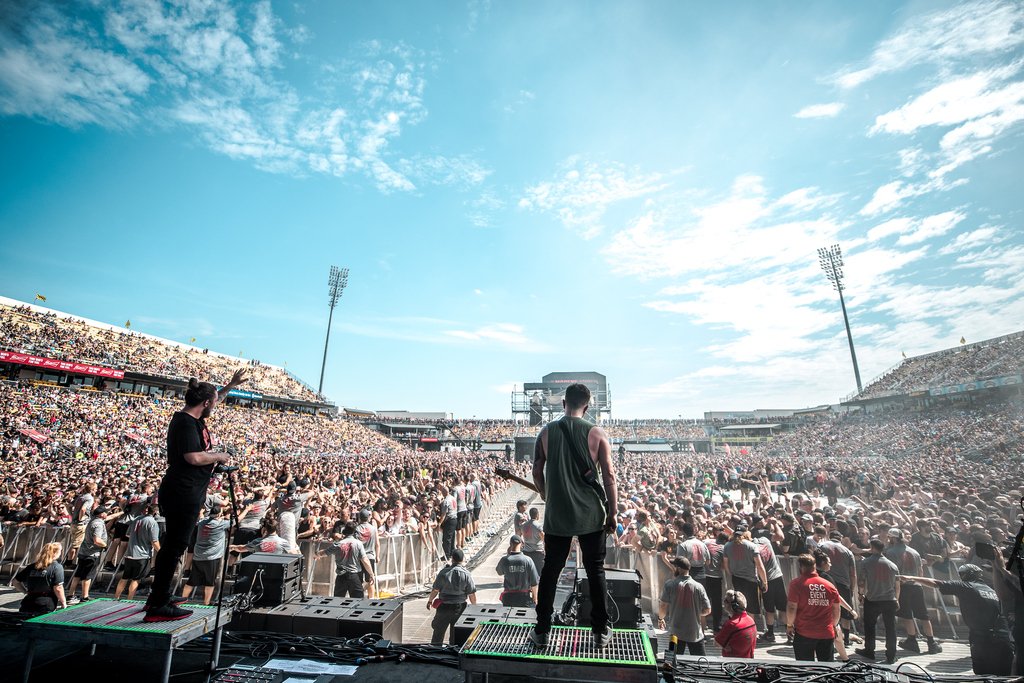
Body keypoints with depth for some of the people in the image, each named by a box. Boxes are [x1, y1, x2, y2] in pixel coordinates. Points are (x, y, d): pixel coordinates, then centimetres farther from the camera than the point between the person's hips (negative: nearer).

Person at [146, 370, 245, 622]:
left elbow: (214, 399, 31)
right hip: (182, 495, -10)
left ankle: (157, 597, 32)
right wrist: (219, 456, -13)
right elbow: (193, 457, -28)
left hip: (185, 495, 10)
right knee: (174, 547, -3)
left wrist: (231, 385, 31)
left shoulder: (194, 419, 10)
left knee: (171, 546, 19)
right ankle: (158, 606, 6)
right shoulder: (185, 422, -18)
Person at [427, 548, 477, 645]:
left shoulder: (444, 572, -13)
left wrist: (430, 601, 12)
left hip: (444, 606, 0)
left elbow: (435, 590, -6)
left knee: (439, 631, 17)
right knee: (456, 634, 18)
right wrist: (474, 606, 8)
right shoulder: (467, 574, -13)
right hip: (460, 608, 1)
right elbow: (472, 594, -8)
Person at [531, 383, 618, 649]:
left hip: (557, 515, 1)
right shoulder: (597, 433, -7)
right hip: (591, 515, -1)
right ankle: (601, 632, 26)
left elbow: (537, 472, 2)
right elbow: (609, 476, -8)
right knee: (595, 571, 16)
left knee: (550, 571, 13)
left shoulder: (547, 432, -2)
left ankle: (542, 632, 22)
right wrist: (612, 512, 2)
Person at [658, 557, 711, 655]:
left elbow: (663, 607, -12)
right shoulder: (698, 586, -10)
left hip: (675, 633, 0)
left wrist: (660, 619, 8)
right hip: (695, 633, 1)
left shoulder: (669, 584, -13)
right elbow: (707, 610, -5)